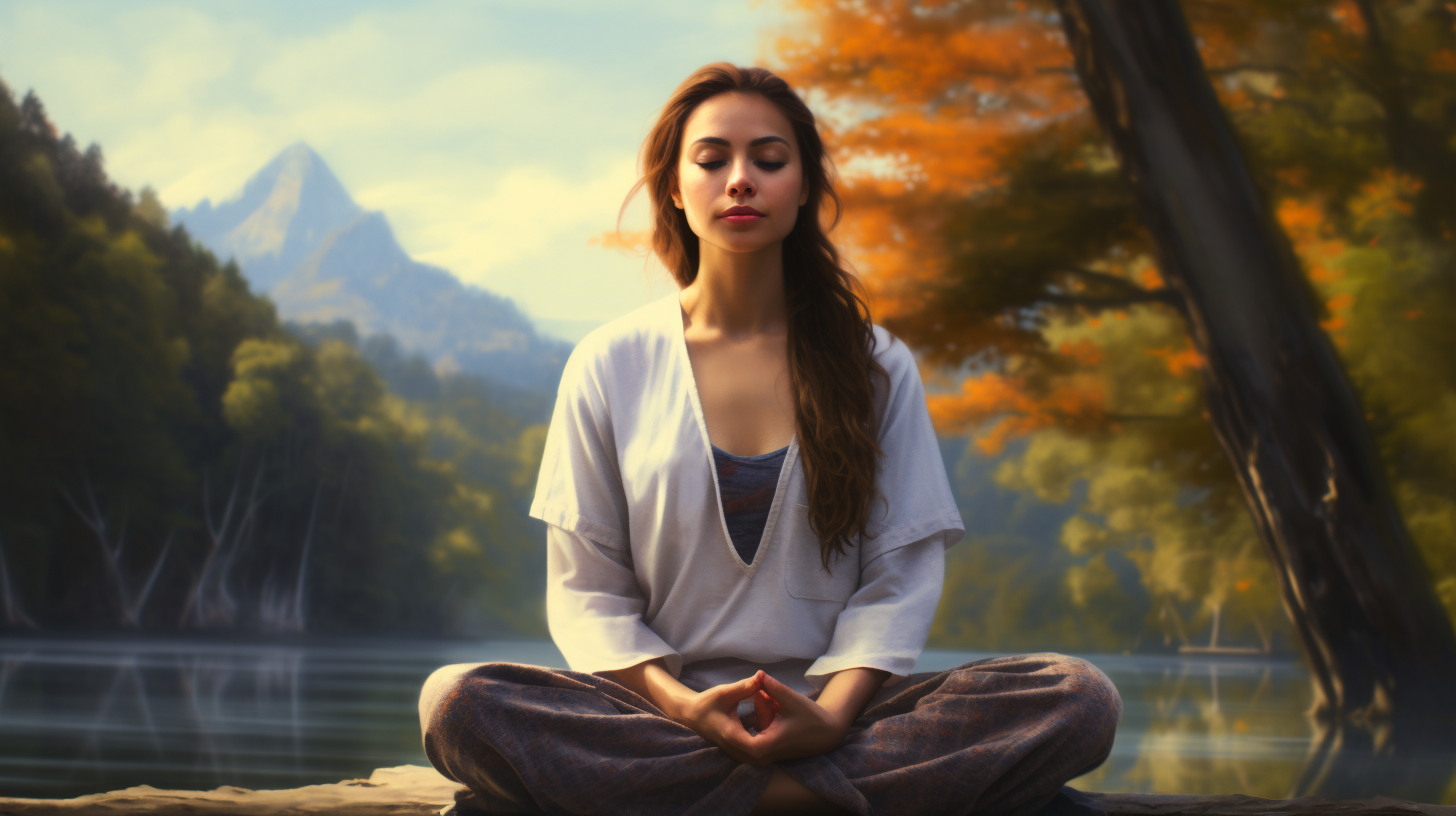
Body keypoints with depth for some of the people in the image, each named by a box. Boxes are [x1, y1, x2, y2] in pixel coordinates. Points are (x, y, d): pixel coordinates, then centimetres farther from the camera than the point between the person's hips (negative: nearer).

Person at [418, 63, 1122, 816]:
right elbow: (585, 592, 4)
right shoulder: (609, 366, 7)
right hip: (663, 712, 0)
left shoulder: (876, 366, 9)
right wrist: (682, 705, -17)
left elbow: (899, 578, 3)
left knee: (1081, 698, -25)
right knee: (458, 702, -31)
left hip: (828, 712, 1)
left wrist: (832, 713, -17)